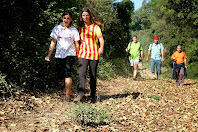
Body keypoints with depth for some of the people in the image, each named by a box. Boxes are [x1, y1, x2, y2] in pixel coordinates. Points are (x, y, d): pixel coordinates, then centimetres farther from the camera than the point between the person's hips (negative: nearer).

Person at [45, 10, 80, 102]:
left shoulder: (74, 30, 4)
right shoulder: (57, 28, 9)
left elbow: (76, 44, 6)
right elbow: (53, 43, 10)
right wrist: (49, 54, 4)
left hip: (70, 54, -3)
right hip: (59, 55, 3)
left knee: (67, 73, -16)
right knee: (60, 76, 4)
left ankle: (67, 95, -8)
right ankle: (67, 85, 39)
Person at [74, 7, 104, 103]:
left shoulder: (95, 27, 3)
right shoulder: (80, 27, 13)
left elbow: (101, 38, -9)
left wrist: (101, 47, -28)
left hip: (94, 54, -1)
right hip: (83, 54, 2)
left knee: (93, 76, 5)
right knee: (82, 74, -16)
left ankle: (93, 96, 18)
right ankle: (79, 95, -25)